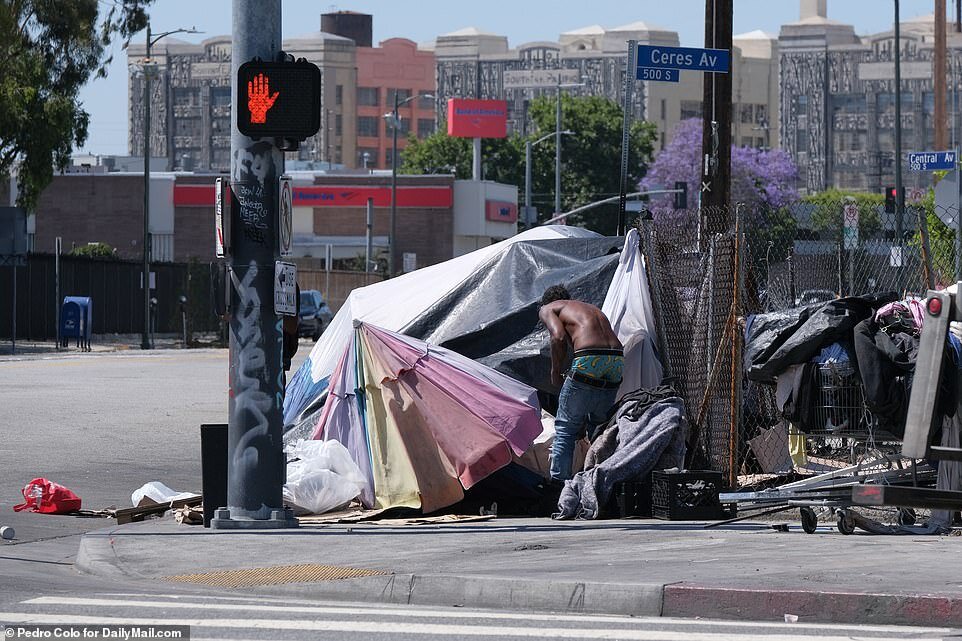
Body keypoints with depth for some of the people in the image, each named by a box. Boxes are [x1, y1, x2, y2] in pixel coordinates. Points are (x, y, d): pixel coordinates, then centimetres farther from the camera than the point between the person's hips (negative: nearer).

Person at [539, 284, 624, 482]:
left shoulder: (548, 309, 17)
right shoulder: (593, 310, 35)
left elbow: (559, 337, -6)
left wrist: (556, 372, 9)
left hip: (589, 361, -6)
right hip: (618, 360, 6)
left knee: (565, 428, 9)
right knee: (598, 427, 23)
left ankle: (559, 482, 4)